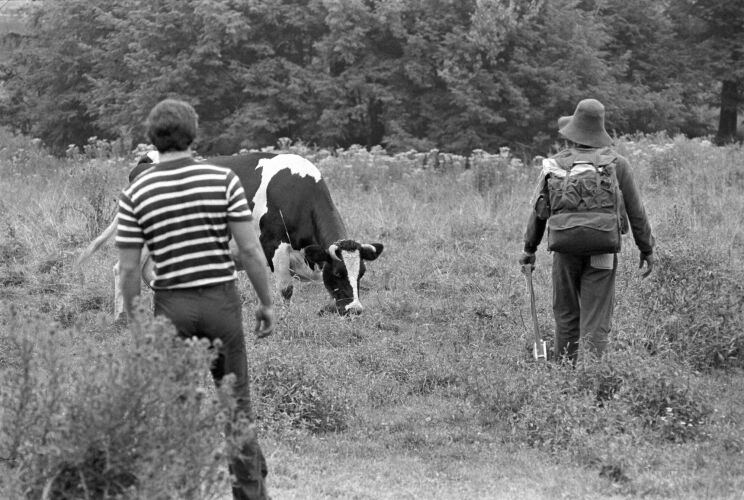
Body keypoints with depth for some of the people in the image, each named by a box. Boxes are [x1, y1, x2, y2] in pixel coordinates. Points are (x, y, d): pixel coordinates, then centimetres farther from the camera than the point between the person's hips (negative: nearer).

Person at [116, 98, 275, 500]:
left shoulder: (135, 194, -4)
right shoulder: (224, 180, -6)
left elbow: (129, 268, -2)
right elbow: (250, 249, -7)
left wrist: (132, 320, 10)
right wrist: (266, 302, 3)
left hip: (171, 305, 0)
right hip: (221, 300, 0)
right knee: (235, 401, 10)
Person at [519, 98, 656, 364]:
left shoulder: (555, 164, 4)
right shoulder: (616, 164, 1)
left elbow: (538, 210, 9)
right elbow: (636, 211, 5)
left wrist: (529, 248, 19)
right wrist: (647, 249, 15)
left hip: (564, 246, 1)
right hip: (602, 250, -1)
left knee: (566, 315, 14)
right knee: (596, 320, -2)